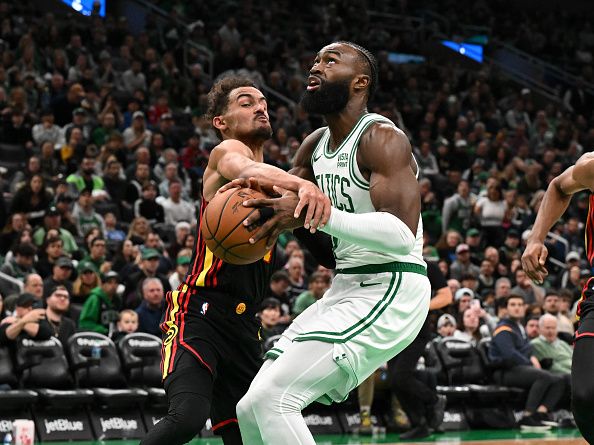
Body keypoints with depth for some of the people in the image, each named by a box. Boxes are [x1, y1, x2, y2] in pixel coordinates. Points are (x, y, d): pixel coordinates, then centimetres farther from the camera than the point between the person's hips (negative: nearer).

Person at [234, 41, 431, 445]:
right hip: (346, 290, 9)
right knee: (251, 409, 7)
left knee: (272, 398, -20)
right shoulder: (316, 145, 12)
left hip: (391, 292, -9)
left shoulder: (382, 137, -14)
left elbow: (402, 234, -26)